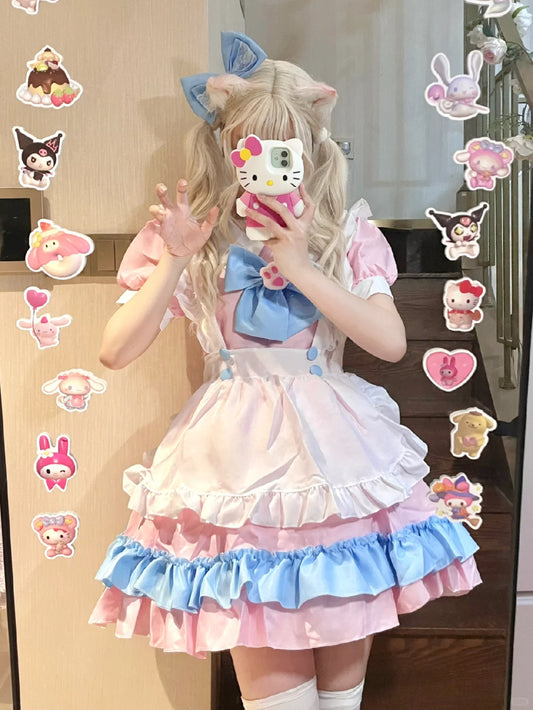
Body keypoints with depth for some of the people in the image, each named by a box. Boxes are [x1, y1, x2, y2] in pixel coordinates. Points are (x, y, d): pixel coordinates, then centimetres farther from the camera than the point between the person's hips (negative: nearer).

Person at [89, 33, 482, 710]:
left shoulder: (345, 235, 5)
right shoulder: (191, 236, 2)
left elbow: (390, 342, -7)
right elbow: (116, 351, -5)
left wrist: (302, 268, -14)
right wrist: (174, 260, -16)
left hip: (333, 447, 2)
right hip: (240, 454, -1)